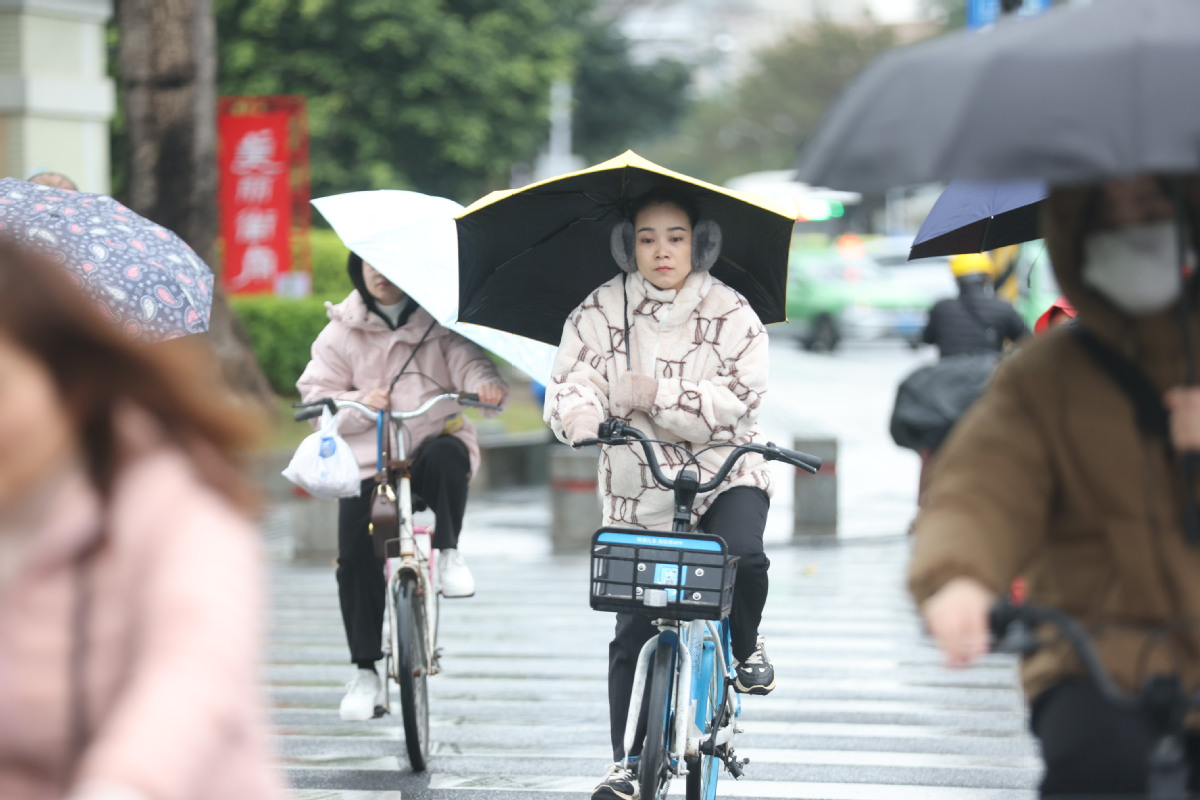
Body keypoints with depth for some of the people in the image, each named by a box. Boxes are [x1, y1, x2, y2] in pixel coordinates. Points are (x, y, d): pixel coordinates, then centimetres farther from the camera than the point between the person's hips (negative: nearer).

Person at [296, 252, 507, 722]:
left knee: (447, 455, -38)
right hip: (367, 461, 1)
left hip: (433, 441, -1)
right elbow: (316, 393, 5)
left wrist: (485, 384, -30)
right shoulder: (341, 333, 10)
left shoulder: (439, 324, 8)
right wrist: (359, 405, -15)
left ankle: (448, 552, -17)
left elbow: (468, 360, -6)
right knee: (356, 559, -13)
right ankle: (366, 671, -4)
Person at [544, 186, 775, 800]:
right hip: (639, 491, 1)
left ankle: (745, 646, 0)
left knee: (740, 555, -32)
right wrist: (578, 410, -37)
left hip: (726, 475, -1)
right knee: (633, 635, 0)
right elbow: (570, 379, -13)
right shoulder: (600, 311, -3)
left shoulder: (730, 313, -5)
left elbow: (738, 399, -17)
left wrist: (656, 393, -28)